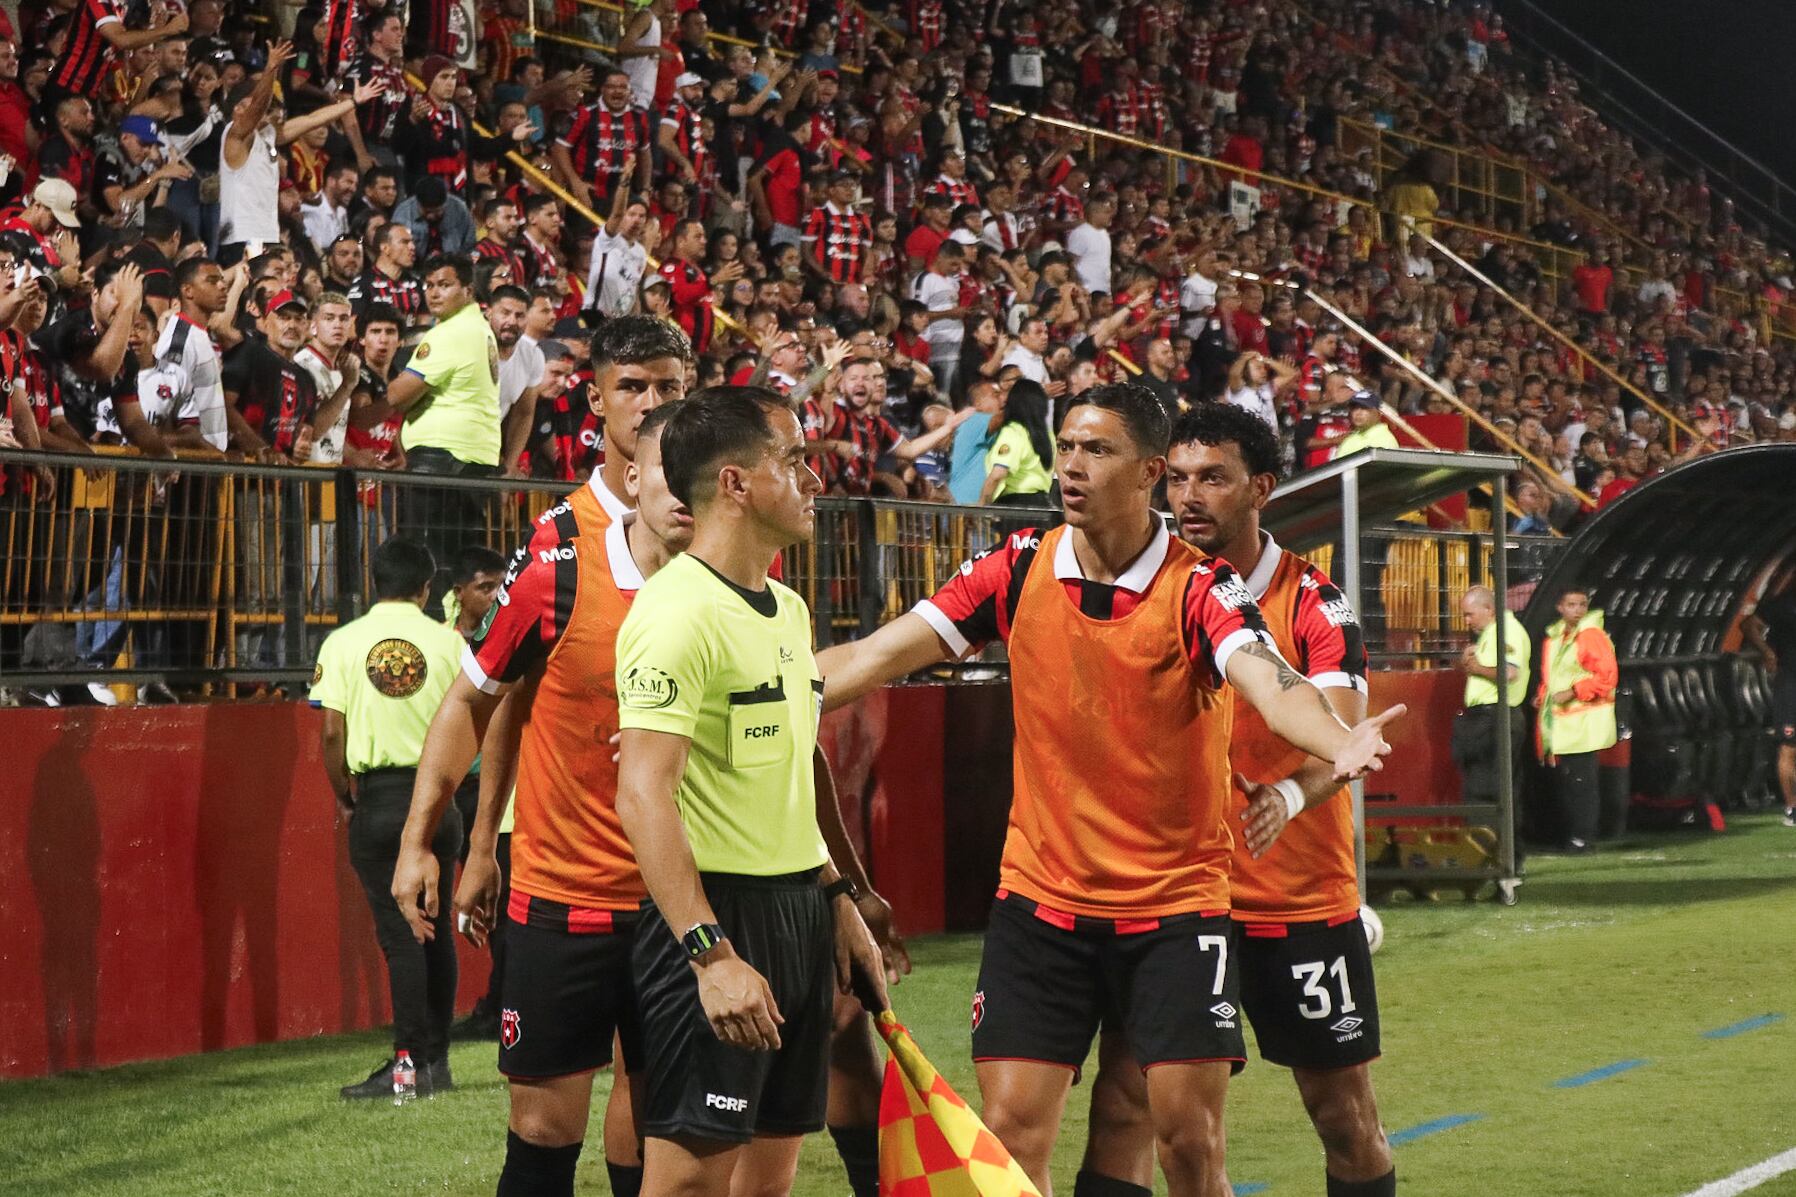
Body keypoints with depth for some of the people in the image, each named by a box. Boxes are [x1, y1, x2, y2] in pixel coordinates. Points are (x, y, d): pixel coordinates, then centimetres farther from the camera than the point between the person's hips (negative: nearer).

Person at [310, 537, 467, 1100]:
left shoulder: (344, 642, -2)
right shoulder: (447, 642, 0)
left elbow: (332, 732, -6)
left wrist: (343, 796, 7)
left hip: (379, 797, -2)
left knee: (400, 932, -2)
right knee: (436, 928, 11)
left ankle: (408, 1062, -5)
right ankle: (437, 1060, 14)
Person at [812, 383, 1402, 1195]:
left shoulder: (1199, 588, -10)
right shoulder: (1019, 569, -1)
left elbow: (1269, 683, -27)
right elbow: (879, 656, -2)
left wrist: (1339, 744, -49)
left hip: (1177, 905, -2)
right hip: (1039, 900, 2)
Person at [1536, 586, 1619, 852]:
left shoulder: (1592, 635, -8)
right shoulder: (1552, 638, 16)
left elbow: (1607, 676, -14)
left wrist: (1573, 692, -17)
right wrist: (1542, 696, 10)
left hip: (1583, 722, -7)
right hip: (1558, 723, 7)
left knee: (1581, 781, -8)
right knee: (1562, 780, 9)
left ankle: (1583, 835, -4)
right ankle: (1566, 833, 15)